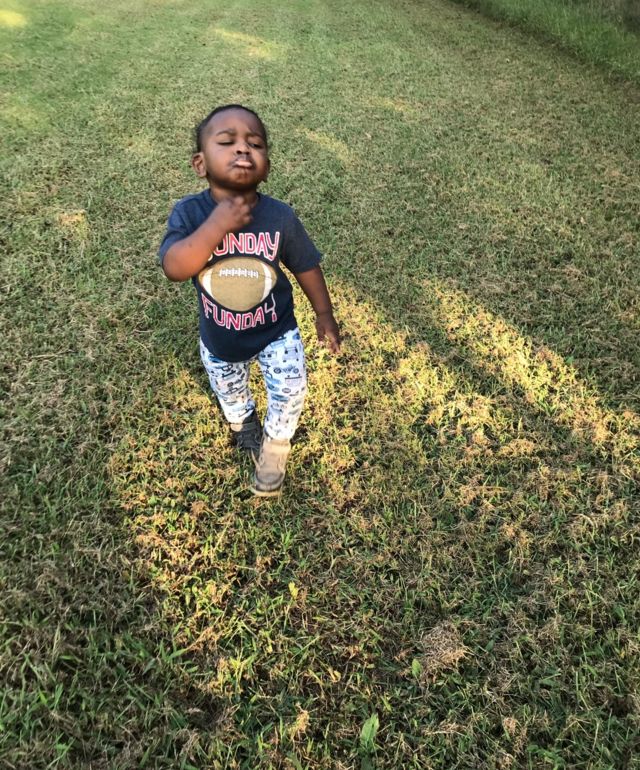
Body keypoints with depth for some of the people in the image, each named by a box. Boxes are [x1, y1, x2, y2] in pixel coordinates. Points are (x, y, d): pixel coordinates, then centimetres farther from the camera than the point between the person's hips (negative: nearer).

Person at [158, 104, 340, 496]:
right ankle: (244, 424, 62)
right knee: (230, 393, 25)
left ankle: (275, 445, 34)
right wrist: (216, 226, -44)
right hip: (219, 339, 1)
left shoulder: (280, 216, -21)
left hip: (276, 331, -1)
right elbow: (174, 269, -36)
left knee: (291, 390, 0)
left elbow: (306, 266, -7)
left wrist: (324, 314, 1)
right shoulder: (189, 213, -23)